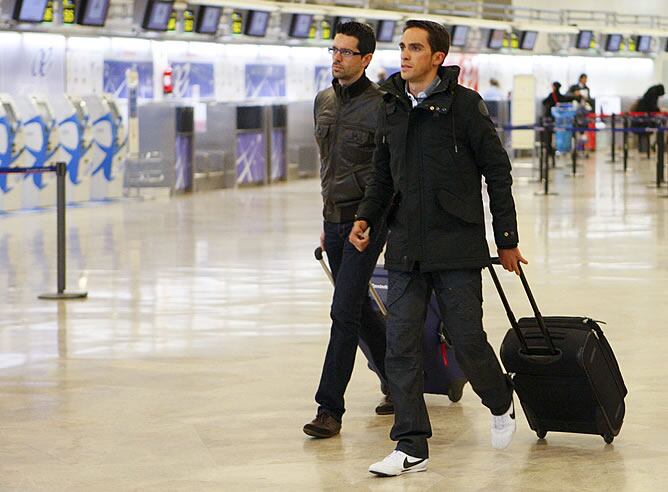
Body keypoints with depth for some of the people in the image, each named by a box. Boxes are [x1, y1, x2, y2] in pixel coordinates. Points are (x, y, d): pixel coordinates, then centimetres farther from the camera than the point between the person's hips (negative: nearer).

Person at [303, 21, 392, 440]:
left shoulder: (381, 106, -13)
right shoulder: (324, 102, 11)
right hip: (334, 220, 8)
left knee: (345, 312, -10)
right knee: (360, 311, 14)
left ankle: (330, 408, -6)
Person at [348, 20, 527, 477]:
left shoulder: (464, 104, -7)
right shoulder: (391, 107, 9)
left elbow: (497, 172, -3)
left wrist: (507, 239, -2)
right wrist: (366, 218, 2)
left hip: (457, 247, -5)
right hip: (405, 247, 5)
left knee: (468, 340, 1)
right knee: (401, 346, -1)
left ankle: (501, 404, 32)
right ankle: (412, 447, 5)